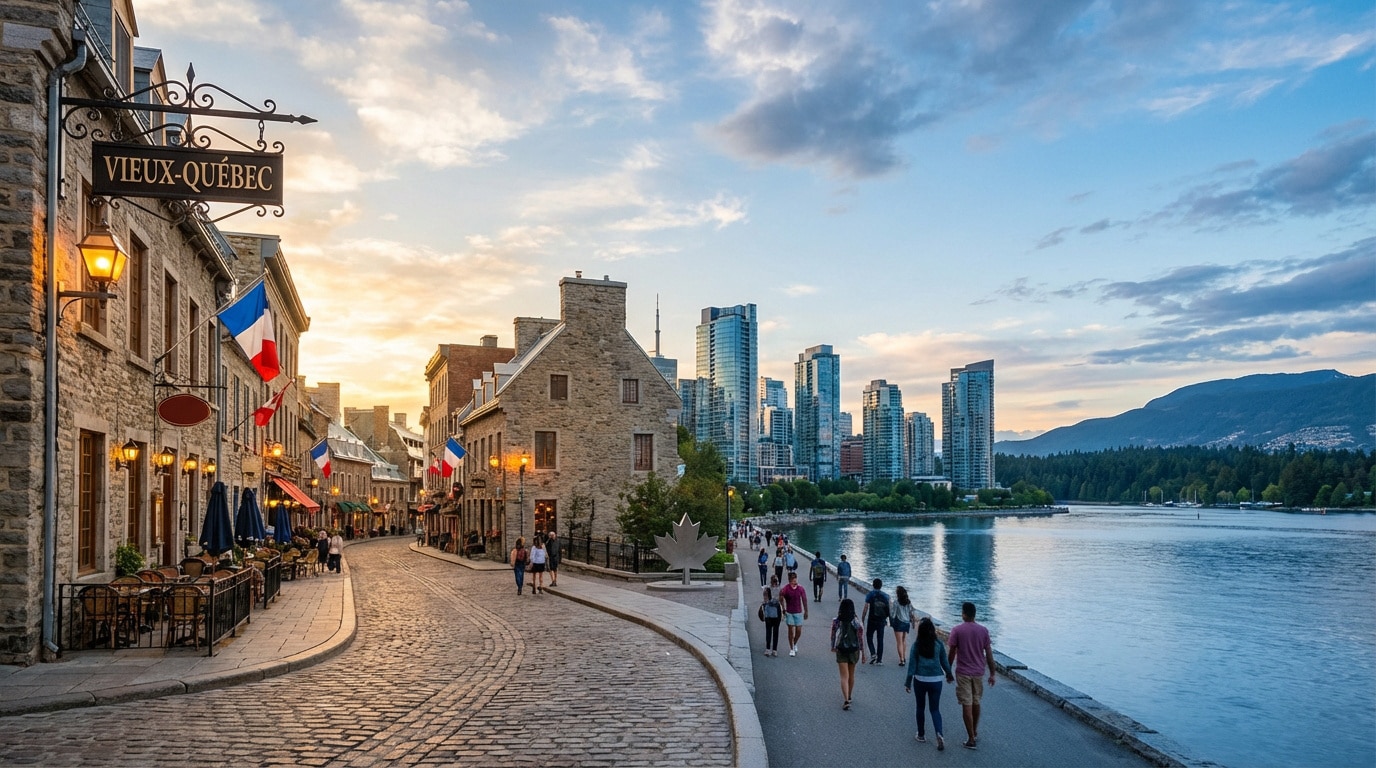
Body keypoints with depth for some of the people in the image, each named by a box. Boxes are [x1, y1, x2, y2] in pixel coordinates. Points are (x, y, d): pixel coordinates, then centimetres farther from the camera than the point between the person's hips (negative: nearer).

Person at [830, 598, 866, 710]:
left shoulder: (836, 621, -10)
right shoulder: (856, 622, -11)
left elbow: (833, 636, -1)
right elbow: (860, 638, -7)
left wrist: (833, 647, 16)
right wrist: (863, 653, 2)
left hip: (841, 651, -1)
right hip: (854, 650, 1)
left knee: (844, 677, 1)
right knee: (851, 675, 20)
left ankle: (846, 700, -13)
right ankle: (849, 697, 35)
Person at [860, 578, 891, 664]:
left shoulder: (870, 595, -7)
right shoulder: (886, 596, 3)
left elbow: (865, 609, -10)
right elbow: (889, 609, 6)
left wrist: (862, 620, -3)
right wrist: (887, 620, 18)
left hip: (871, 621, -3)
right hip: (881, 621, 3)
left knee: (869, 637, 12)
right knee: (880, 640, 8)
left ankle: (873, 654, -8)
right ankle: (879, 659, 8)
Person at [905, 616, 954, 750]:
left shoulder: (916, 644, -7)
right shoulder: (939, 644, -5)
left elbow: (912, 664, -5)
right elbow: (944, 661, 5)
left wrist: (908, 682, 1)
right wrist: (949, 675, 22)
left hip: (920, 680, -1)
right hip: (935, 680, 1)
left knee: (920, 708, 17)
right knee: (935, 709, 8)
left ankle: (921, 735, 25)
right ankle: (939, 734, -13)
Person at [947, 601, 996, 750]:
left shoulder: (957, 630, -11)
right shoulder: (983, 630, -3)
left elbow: (952, 653, -7)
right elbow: (989, 654, 0)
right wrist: (992, 674, 9)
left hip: (963, 672, -4)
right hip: (978, 672, 4)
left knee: (967, 705, -1)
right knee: (976, 702, 20)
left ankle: (971, 739, 0)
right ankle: (975, 733, 33)